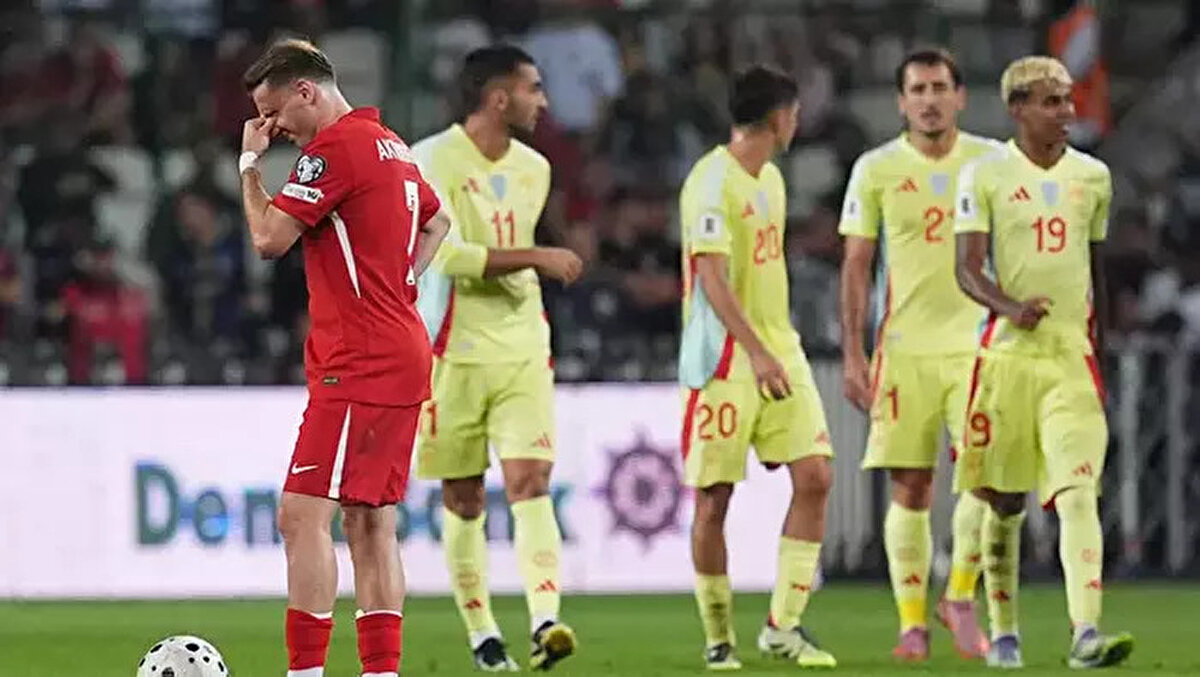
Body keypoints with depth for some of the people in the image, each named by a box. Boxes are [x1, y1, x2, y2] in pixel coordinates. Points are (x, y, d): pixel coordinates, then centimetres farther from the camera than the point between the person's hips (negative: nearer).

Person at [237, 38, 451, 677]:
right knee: (370, 524, 10)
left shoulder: (334, 148, -13)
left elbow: (270, 238, -14)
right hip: (402, 357, 10)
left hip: (358, 366, -10)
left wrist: (249, 163, 1)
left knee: (303, 516, -12)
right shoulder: (391, 145, 16)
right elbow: (436, 222, 33)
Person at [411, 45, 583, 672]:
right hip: (453, 354, -4)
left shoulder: (533, 169, 11)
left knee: (531, 482, -13)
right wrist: (536, 258, -21)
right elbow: (449, 254, -20)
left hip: (522, 352, 4)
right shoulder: (433, 160, -10)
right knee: (464, 500, 5)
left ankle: (545, 622, -24)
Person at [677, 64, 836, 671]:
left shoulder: (771, 179, 15)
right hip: (723, 361, -8)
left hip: (778, 351, 8)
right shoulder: (712, 182, -13)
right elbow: (711, 277, -21)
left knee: (815, 477, -4)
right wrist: (756, 351, -28)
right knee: (713, 499, -1)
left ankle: (783, 625, 2)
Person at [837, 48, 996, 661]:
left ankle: (960, 597, 6)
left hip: (976, 343, 0)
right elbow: (856, 265, 5)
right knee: (910, 490, 0)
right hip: (903, 350, 0)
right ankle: (912, 622, 8)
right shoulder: (876, 170, 2)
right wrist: (852, 354, 0)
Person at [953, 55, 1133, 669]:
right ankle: (1003, 632, 24)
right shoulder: (984, 176, -2)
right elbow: (967, 268, -8)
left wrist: (1099, 347, 23)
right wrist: (1010, 307, -28)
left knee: (1077, 493, -15)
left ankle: (1086, 633, -26)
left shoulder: (1092, 177, 10)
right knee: (1005, 502, 8)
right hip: (1007, 353, -2)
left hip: (1072, 355, 2)